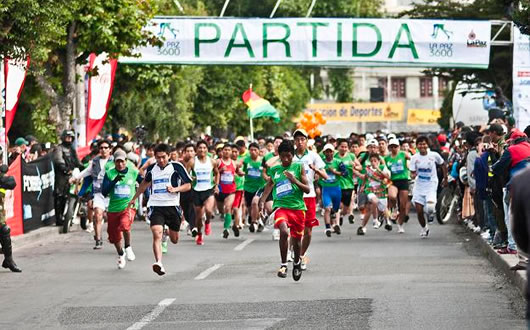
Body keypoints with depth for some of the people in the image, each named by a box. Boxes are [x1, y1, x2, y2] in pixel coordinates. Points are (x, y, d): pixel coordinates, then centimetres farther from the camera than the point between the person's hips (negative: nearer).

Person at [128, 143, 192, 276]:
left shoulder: (177, 167, -1)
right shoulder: (151, 169, 9)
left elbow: (188, 185, 2)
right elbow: (145, 183, 29)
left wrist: (175, 189, -17)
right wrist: (134, 198, 36)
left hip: (172, 205, -1)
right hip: (155, 206, 1)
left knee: (174, 240, 12)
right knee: (157, 234, -22)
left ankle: (170, 231, 49)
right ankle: (158, 263, -33)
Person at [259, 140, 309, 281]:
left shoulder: (299, 167, 2)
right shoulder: (274, 169, 7)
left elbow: (307, 189, 0)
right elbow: (270, 185, 23)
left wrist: (294, 180, -15)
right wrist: (262, 200, 10)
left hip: (297, 207, 0)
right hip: (281, 206, 0)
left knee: (297, 239, 10)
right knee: (284, 231, -27)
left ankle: (297, 262, 40)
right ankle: (283, 265, -17)